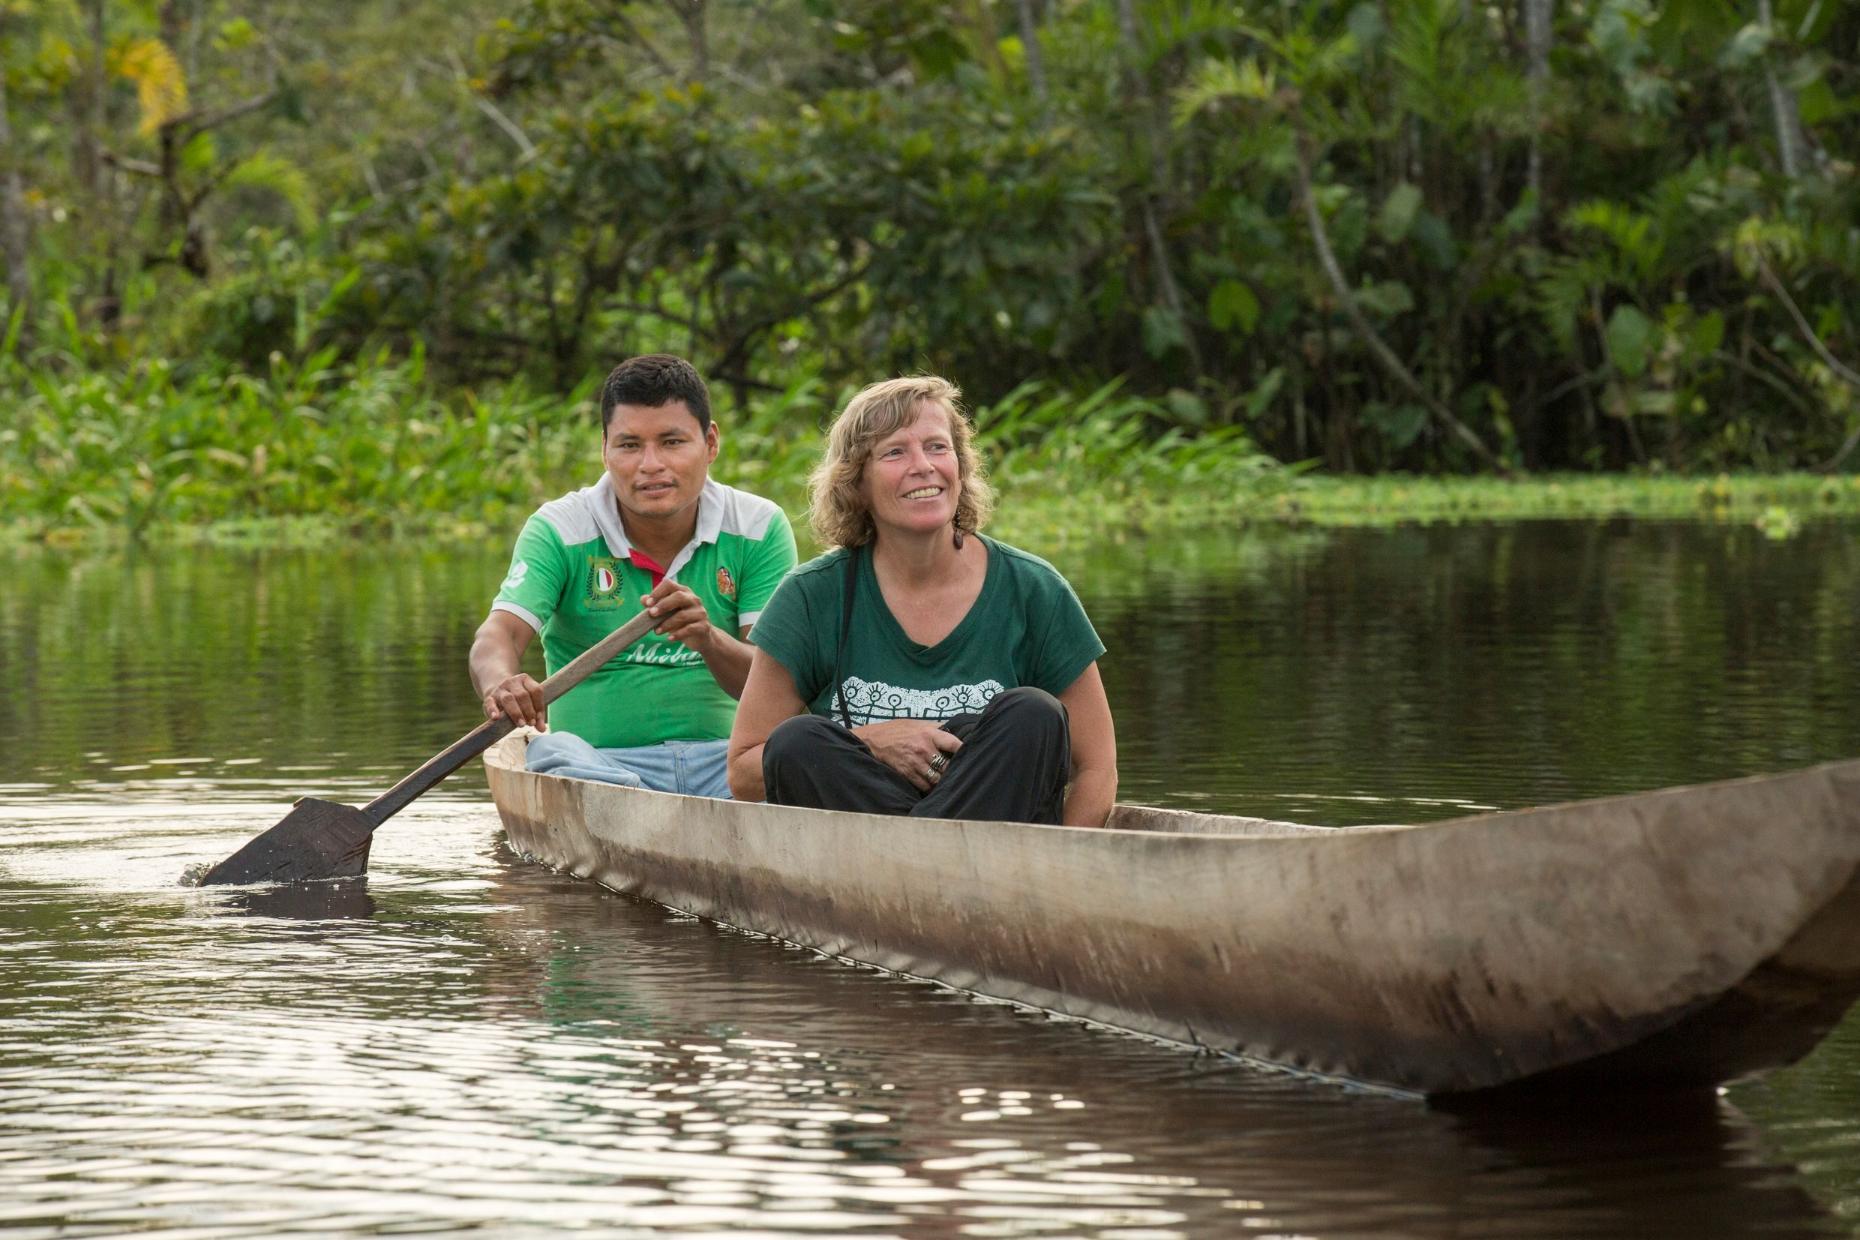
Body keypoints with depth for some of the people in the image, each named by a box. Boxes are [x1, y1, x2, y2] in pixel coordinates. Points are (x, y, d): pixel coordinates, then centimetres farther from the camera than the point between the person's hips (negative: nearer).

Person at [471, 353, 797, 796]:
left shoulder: (760, 529, 4)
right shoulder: (560, 531, 1)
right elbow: (500, 631, -15)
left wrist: (709, 640, -27)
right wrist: (500, 685, -41)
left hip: (722, 755, 1)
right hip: (603, 757, -1)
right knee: (553, 754, -38)